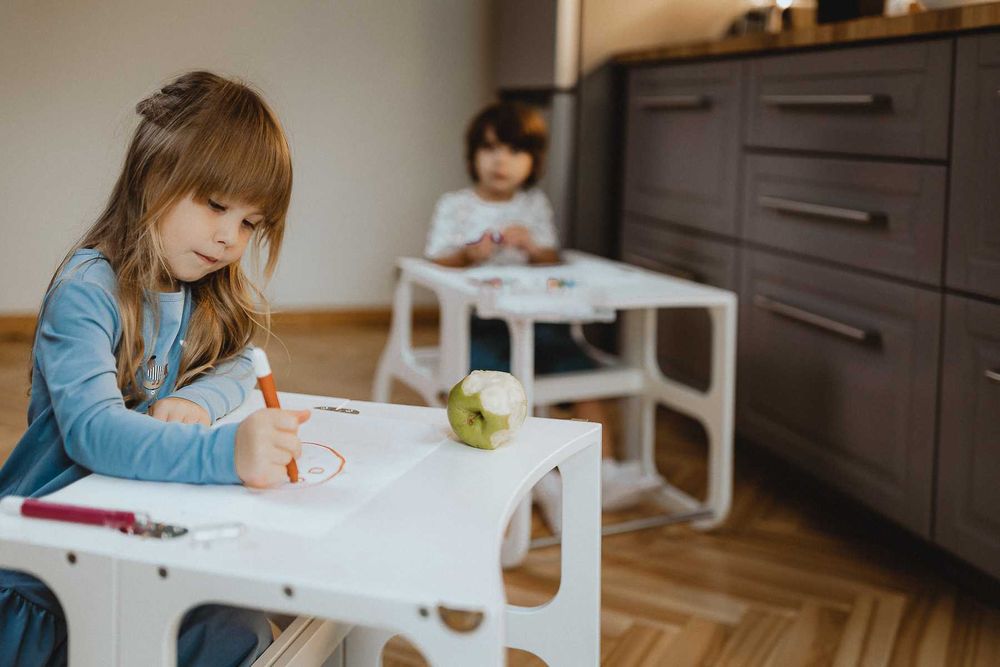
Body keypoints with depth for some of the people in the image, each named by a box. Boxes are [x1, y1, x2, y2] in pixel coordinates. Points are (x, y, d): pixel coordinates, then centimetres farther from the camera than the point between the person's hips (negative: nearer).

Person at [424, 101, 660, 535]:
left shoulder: (535, 205, 16)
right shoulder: (454, 206, 8)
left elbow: (552, 263, 12)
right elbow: (436, 266, 1)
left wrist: (534, 247, -9)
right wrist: (471, 254, -17)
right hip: (478, 323, -3)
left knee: (584, 374, -20)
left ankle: (605, 471, -19)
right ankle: (544, 483, -29)